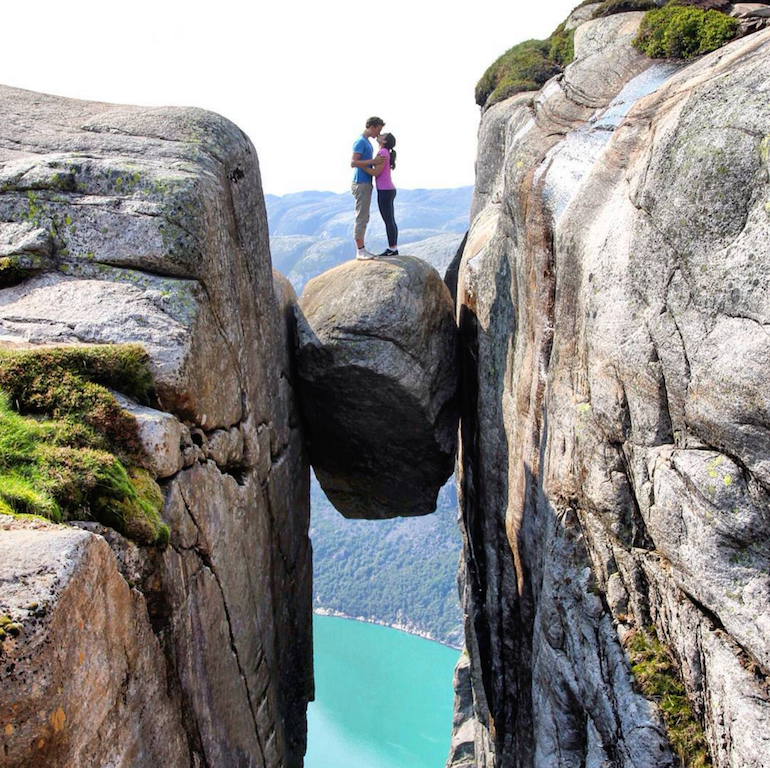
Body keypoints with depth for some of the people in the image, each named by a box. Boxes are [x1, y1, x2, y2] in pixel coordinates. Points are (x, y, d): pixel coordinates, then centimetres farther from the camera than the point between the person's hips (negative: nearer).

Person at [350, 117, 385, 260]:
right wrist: (373, 161, -23)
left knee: (364, 218, 11)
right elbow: (353, 163, -20)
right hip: (361, 184, -10)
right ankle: (360, 250, -6)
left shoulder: (366, 142, 18)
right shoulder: (360, 142, -12)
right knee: (361, 218, -8)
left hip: (366, 184, 10)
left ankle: (361, 248, 15)